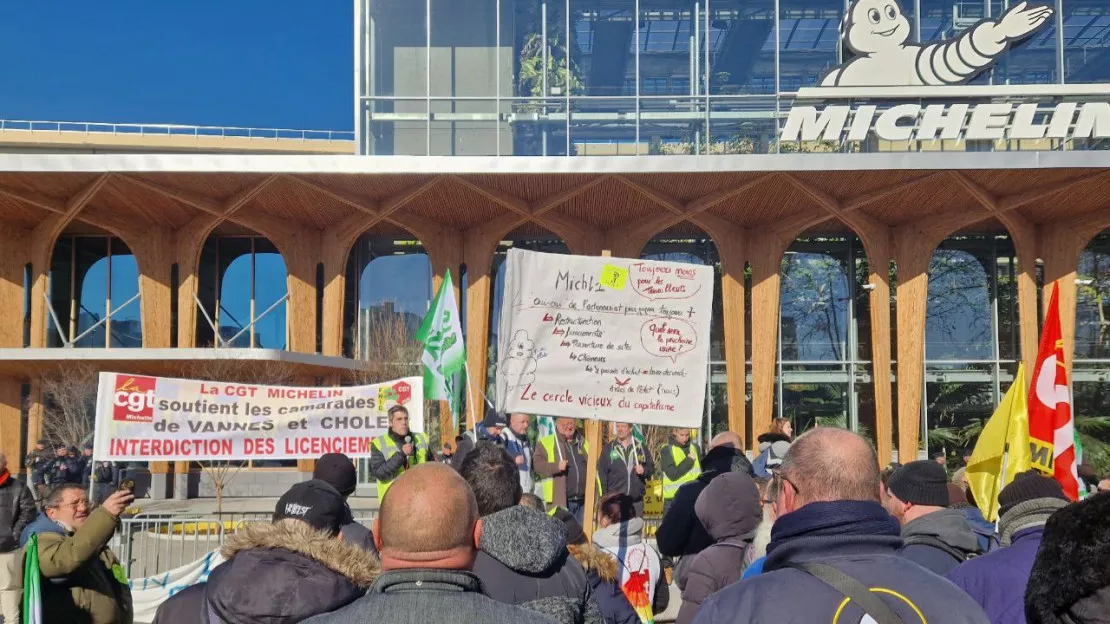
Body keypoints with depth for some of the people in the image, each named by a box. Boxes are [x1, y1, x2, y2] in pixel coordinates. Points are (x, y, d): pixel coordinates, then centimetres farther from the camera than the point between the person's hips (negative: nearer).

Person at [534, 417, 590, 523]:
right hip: (560, 501, -5)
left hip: (582, 501, 5)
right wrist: (556, 466, -24)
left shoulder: (583, 444, 18)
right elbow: (538, 465, -8)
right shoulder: (546, 443, 1)